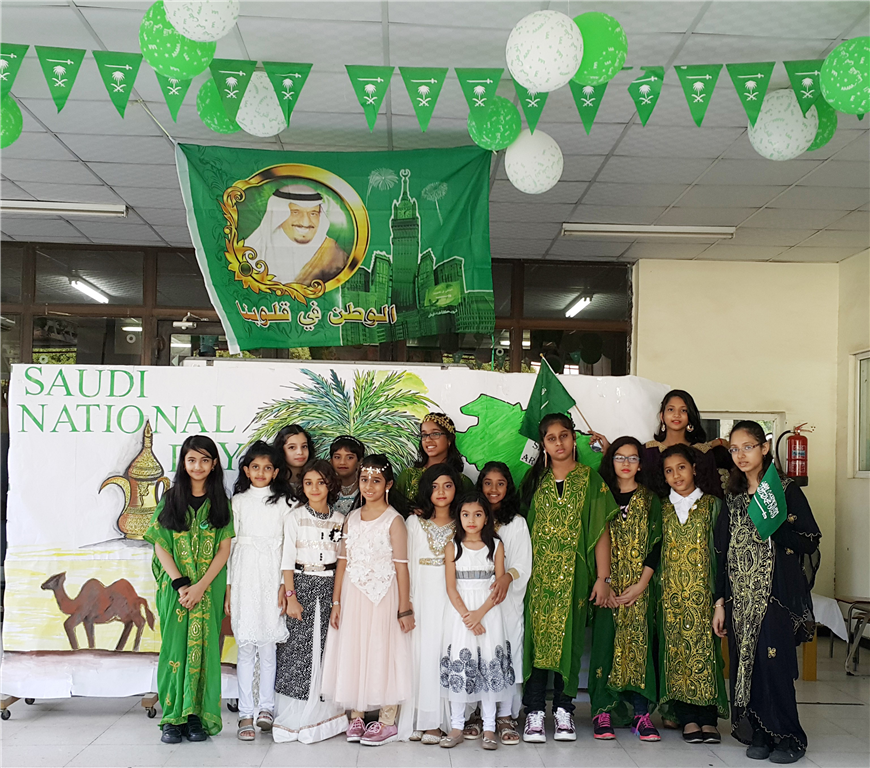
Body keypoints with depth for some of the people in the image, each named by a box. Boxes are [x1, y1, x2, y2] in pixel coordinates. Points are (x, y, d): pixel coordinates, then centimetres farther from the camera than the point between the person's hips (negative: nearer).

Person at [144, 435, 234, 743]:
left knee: (203, 647, 0)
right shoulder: (170, 500, 5)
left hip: (209, 588, 0)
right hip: (174, 587, 0)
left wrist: (201, 586, -12)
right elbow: (160, 546, 1)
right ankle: (173, 717, 7)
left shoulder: (221, 503, 5)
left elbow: (224, 549, 0)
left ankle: (197, 717, 8)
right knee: (175, 646, 0)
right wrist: (180, 584, -11)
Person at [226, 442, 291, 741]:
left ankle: (266, 707, 15)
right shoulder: (238, 501, 8)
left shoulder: (282, 503, 7)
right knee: (246, 646, -1)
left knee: (268, 645, 2)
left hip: (272, 577, 0)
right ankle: (245, 713, 5)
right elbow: (229, 544, 7)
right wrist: (228, 587, 2)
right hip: (245, 577, 0)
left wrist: (285, 586, -3)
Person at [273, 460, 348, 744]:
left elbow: (343, 559, 10)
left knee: (328, 646, 3)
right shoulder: (295, 517, -1)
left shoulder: (339, 519, 7)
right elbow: (287, 559, -3)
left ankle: (323, 712, 15)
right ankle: (295, 717, 7)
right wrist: (290, 596, -9)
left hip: (330, 586, 3)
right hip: (302, 584, -3)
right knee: (299, 646, -3)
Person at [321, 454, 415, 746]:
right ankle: (356, 717, 21)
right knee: (352, 653, 8)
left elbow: (401, 566, -10)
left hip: (383, 597, -5)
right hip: (353, 596, 5)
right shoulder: (351, 518, 8)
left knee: (383, 652, 0)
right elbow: (342, 562, 9)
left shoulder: (393, 520, -7)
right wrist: (336, 602, 5)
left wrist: (405, 609, -12)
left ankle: (387, 722, 13)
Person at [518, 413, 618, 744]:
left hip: (573, 573, -1)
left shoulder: (590, 480, 4)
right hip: (538, 573, 1)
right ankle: (534, 711, 5)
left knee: (568, 637, 2)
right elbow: (522, 527, 10)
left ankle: (563, 708, 14)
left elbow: (601, 531, 1)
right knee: (536, 636, -2)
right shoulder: (535, 480, 9)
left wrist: (603, 577, -5)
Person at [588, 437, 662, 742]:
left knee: (639, 642, -1)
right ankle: (603, 711, 4)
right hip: (607, 584, 0)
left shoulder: (650, 499, 6)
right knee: (606, 641, -2)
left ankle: (640, 712, 5)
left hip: (639, 586, 0)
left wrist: (641, 585, -9)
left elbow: (656, 544, 1)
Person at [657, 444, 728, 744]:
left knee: (705, 646, -4)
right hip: (671, 591, 2)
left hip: (702, 588, -2)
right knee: (676, 647, 0)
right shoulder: (662, 508, 11)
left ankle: (708, 718, 2)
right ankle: (688, 718, 6)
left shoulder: (711, 504, 5)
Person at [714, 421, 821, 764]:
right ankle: (760, 735, 17)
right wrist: (720, 602, 10)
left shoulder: (786, 491, -2)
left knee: (773, 663, -7)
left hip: (776, 594, -5)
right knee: (746, 664, 5)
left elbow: (810, 542, -5)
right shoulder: (733, 498, 12)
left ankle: (788, 738, 7)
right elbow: (724, 552, 12)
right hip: (741, 595, 5)